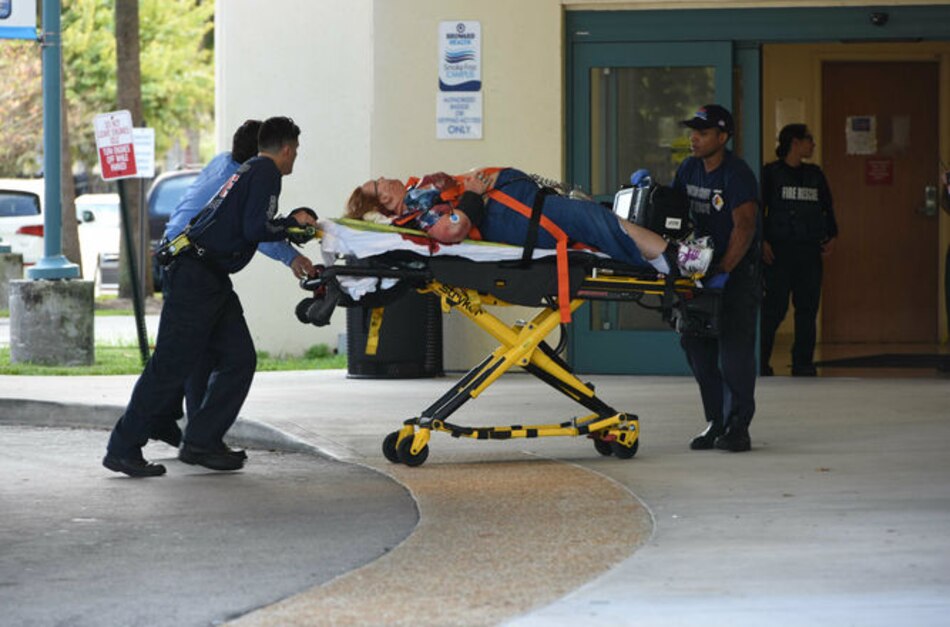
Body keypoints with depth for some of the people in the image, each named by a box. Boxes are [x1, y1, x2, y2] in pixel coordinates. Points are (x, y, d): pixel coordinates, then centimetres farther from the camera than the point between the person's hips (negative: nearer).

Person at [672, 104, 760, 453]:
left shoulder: (737, 174, -16)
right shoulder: (689, 169, 7)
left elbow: (744, 226, -24)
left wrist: (724, 268, -31)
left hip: (737, 270, -7)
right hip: (701, 267, 7)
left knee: (734, 348, -10)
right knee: (696, 345, 4)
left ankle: (737, 427, -6)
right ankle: (715, 421, 13)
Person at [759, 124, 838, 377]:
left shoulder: (814, 174, 16)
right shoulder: (771, 173, 1)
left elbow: (828, 207, 20)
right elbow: (758, 208, -2)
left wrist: (831, 236, 9)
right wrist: (762, 242, -10)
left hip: (810, 251, 5)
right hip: (779, 249, -5)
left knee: (807, 308, 2)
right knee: (775, 307, -8)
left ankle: (803, 363, 7)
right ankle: (761, 361, 0)